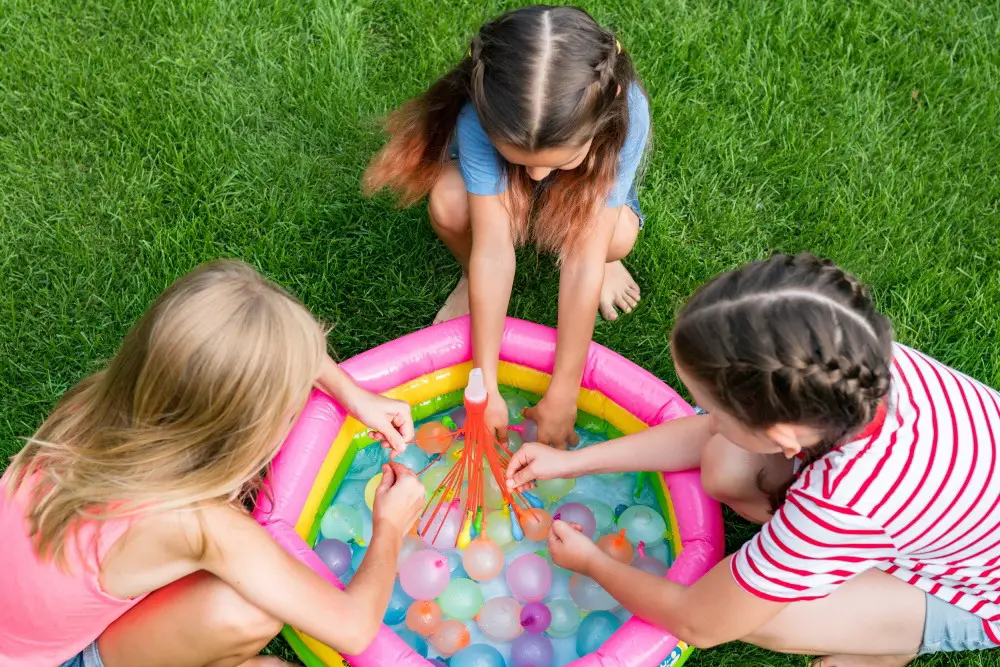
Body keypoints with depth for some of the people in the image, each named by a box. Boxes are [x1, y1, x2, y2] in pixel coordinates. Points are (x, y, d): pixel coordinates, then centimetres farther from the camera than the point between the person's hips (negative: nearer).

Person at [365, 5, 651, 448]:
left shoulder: (625, 113, -39)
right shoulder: (481, 118, -38)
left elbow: (582, 263, -39)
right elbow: (493, 249, -38)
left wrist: (562, 395, -34)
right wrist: (485, 384, -36)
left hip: (582, 195, 0)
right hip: (501, 193, 0)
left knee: (617, 237, -34)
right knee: (450, 204, -34)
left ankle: (604, 259, 3)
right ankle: (472, 279, -1)